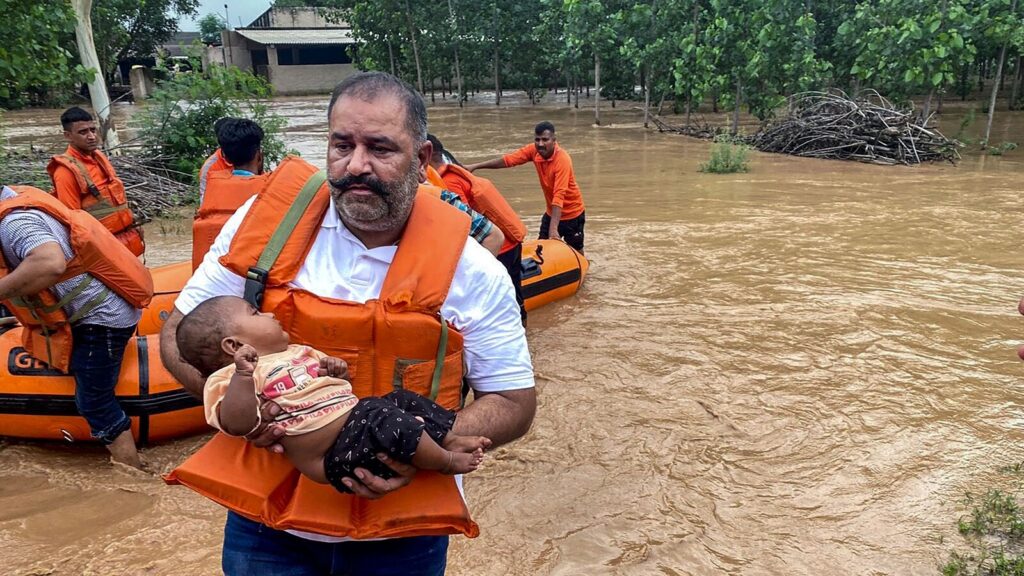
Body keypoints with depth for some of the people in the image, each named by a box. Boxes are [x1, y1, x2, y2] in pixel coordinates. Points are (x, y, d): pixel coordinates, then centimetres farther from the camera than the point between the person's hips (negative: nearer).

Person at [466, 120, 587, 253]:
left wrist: (553, 228, -45)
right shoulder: (534, 150, -13)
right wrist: (476, 166, -25)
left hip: (571, 213, -6)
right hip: (552, 212, 6)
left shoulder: (562, 159, -30)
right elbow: (509, 159, -16)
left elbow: (559, 195, -37)